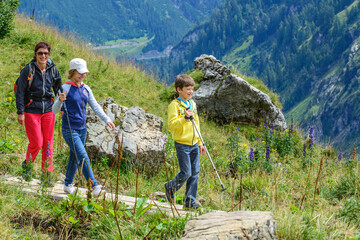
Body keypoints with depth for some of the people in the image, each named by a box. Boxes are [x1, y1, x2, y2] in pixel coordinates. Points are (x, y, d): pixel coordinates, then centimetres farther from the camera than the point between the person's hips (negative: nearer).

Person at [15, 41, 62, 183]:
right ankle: (27, 164, 22)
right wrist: (20, 112, -10)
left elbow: (59, 90, 15)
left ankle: (47, 174, 11)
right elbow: (20, 92, -7)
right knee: (37, 142, -7)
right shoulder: (28, 70, -8)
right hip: (31, 110, -4)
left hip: (48, 110, 4)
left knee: (48, 143, 3)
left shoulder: (53, 70, 4)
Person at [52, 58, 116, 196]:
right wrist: (60, 100, -33)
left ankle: (68, 185, 31)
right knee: (83, 158, -14)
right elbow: (55, 110, -12)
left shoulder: (86, 89, 9)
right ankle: (95, 187, -18)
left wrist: (107, 120, -4)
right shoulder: (66, 88, -11)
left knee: (75, 157, 16)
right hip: (69, 130, -7)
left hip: (82, 129, 7)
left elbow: (95, 107, 10)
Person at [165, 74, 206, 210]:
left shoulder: (192, 104, 15)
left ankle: (190, 201, 10)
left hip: (194, 144, 7)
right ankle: (170, 187, 19)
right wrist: (185, 118, -30)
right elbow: (171, 125, -17)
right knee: (186, 173, -8)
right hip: (182, 144, -7)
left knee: (195, 173, 4)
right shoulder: (175, 105, -8)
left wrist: (200, 143, 21)